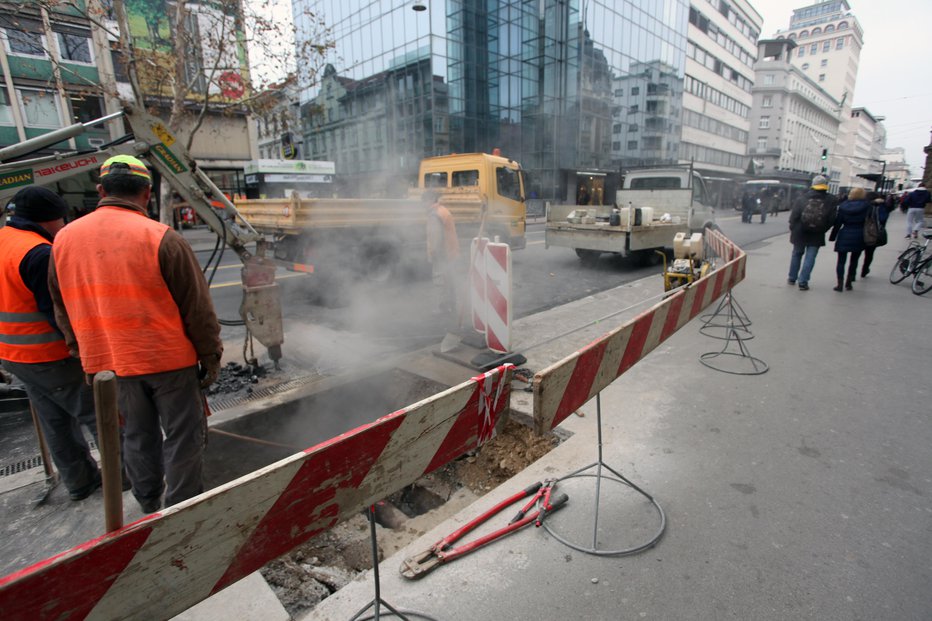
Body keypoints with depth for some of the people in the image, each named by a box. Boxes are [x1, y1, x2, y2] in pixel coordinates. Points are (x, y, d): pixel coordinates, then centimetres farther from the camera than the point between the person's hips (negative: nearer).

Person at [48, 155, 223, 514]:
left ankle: (148, 504, 38)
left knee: (136, 435, 21)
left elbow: (63, 308, 14)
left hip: (105, 361, 6)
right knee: (183, 436, 8)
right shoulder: (161, 238, -15)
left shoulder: (64, 239, 3)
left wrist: (85, 352, 24)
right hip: (168, 360, -6)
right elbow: (196, 306, -12)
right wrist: (210, 355, -2)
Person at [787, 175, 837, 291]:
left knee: (797, 254, 16)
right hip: (817, 234, -1)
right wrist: (823, 229, 7)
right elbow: (832, 218, -4)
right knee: (810, 257, 3)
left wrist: (792, 228, 5)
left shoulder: (803, 198, -6)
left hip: (800, 232, 1)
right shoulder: (830, 200, -4)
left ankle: (792, 278, 24)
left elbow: (794, 215, -6)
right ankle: (803, 282, -1)